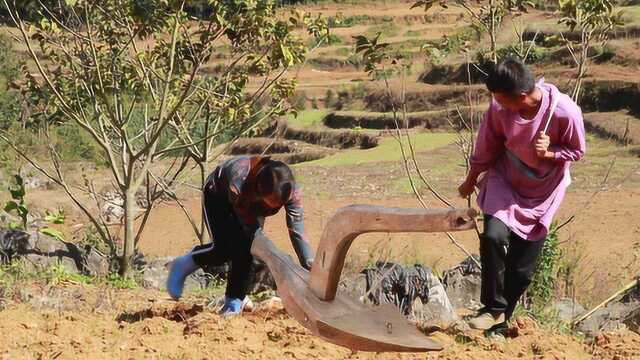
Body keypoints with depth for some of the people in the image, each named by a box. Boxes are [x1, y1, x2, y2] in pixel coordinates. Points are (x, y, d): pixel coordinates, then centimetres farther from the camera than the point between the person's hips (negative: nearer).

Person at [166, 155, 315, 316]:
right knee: (223, 249, -20)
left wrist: (310, 268, -40)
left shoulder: (291, 190, -35)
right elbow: (249, 222, -34)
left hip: (249, 203, 4)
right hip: (217, 196, -4)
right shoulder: (238, 183, -47)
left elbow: (297, 230, -33)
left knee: (244, 248, -15)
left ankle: (234, 302, 2)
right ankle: (183, 265, 7)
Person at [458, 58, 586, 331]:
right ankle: (494, 309, -7)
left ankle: (500, 320, 22)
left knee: (522, 267, 3)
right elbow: (487, 146, -3)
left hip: (544, 191, -1)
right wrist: (471, 181, 10)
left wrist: (549, 153, -29)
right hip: (505, 182, 1)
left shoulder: (565, 112, -29)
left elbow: (577, 151, -10)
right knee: (493, 236, -23)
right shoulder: (500, 108, -22)